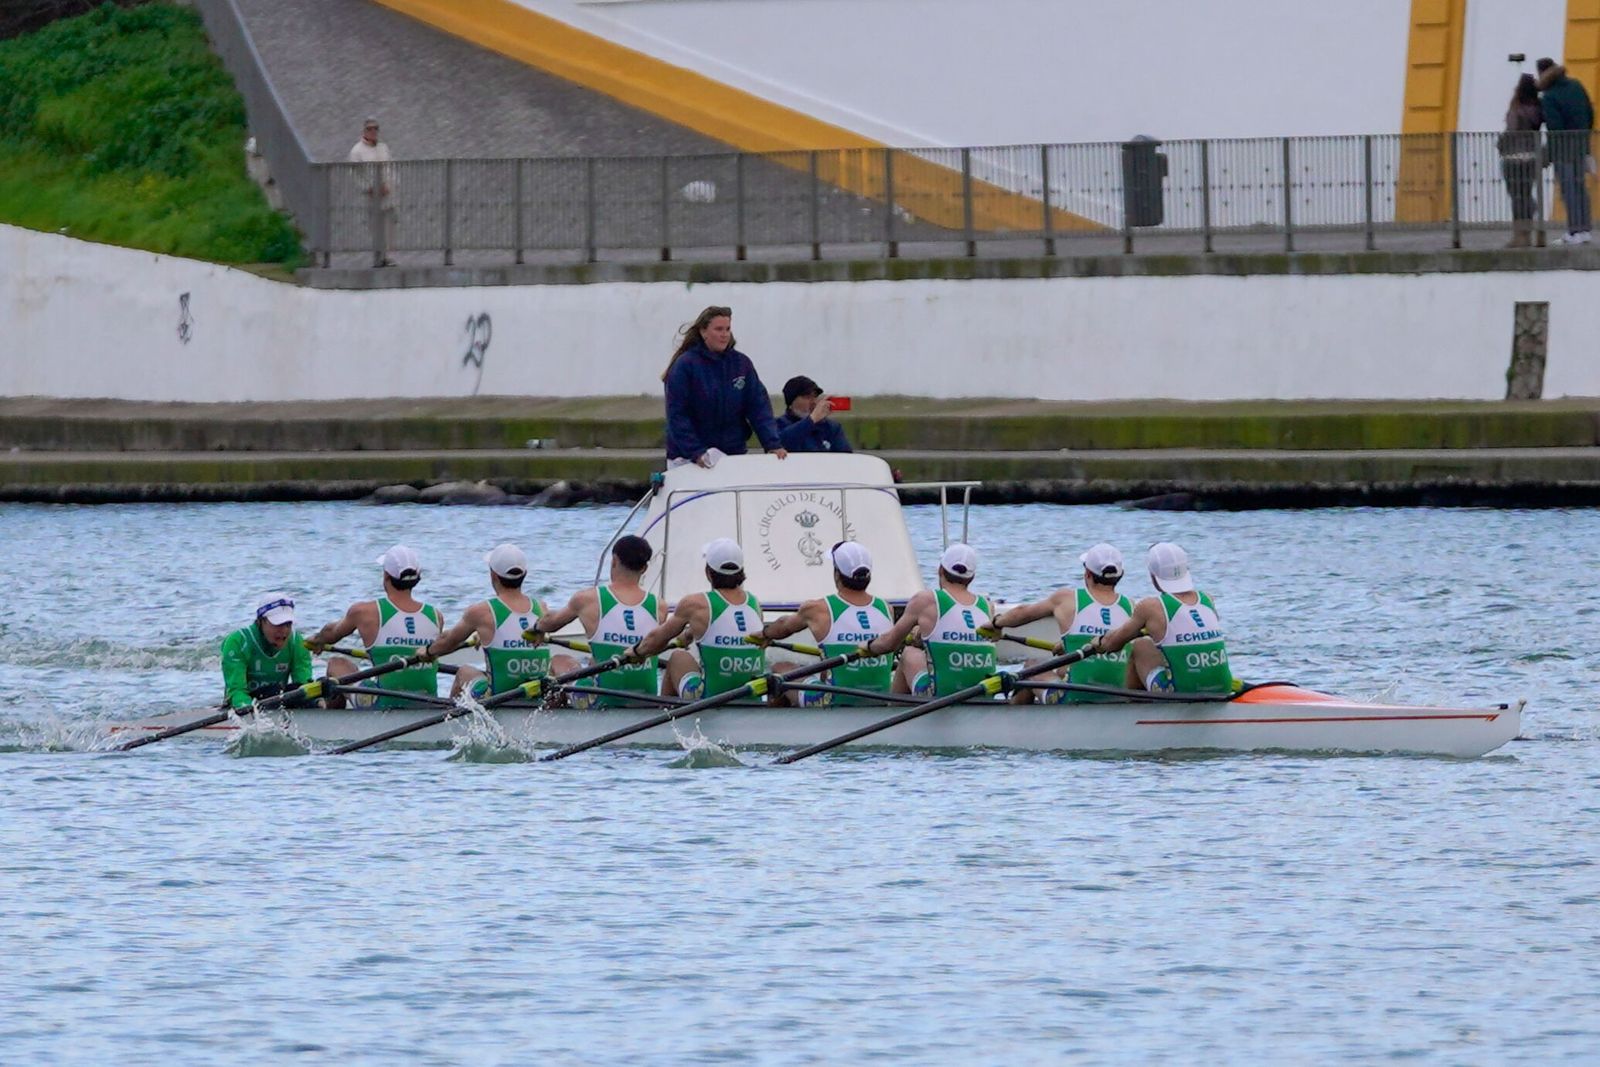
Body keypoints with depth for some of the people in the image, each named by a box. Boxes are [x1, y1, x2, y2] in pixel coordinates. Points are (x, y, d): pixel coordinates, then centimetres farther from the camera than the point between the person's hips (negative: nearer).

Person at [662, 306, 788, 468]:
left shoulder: (742, 363, 4)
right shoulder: (685, 365, -7)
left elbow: (758, 406, 1)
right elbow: (677, 416, -12)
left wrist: (773, 444, -11)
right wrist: (696, 453, -22)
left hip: (733, 455, 3)